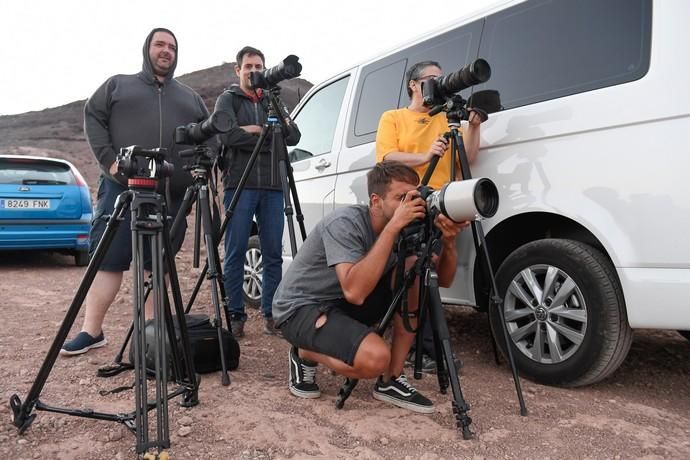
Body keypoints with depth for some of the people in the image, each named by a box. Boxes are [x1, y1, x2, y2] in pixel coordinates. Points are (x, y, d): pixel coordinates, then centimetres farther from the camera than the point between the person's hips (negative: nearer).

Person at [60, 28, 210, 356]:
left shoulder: (191, 98, 21)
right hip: (122, 187, -2)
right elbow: (93, 118, 7)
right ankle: (91, 331, 3)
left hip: (172, 194, 2)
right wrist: (108, 159, -7)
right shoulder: (118, 85, 16)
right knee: (108, 258, -3)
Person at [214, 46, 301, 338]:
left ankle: (271, 314, 10)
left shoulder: (271, 102, 22)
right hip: (240, 185, -4)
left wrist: (257, 130, -6)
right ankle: (235, 316, 5)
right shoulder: (227, 99, 10)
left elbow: (293, 136, 7)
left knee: (273, 253, 2)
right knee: (235, 254, -3)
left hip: (273, 187, 4)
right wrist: (270, 134, -5)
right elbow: (228, 135, -10)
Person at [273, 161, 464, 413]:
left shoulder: (406, 227, -5)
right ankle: (305, 354, 2)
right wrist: (393, 227, -39)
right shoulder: (345, 222, -27)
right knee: (375, 358, -31)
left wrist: (448, 242, -25)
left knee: (415, 270, -12)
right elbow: (354, 291, -40)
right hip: (300, 307, -7)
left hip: (345, 303, 7)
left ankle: (391, 381, -4)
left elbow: (443, 279, -4)